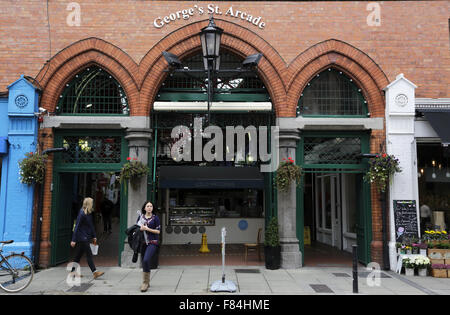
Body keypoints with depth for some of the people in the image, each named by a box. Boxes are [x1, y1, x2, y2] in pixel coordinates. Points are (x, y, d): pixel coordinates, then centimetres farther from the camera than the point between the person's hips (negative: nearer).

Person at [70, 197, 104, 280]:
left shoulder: (89, 213, 10)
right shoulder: (82, 213, -17)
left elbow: (91, 225, 18)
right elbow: (77, 226, -17)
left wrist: (94, 236, 18)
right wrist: (73, 240, -17)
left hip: (86, 237, 9)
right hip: (82, 238, -9)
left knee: (78, 255, 14)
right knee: (89, 254, -7)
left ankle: (73, 272, 22)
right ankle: (95, 272, -5)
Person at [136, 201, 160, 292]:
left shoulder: (155, 218, 0)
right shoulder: (141, 217, 9)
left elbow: (158, 231, -3)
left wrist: (147, 229, -12)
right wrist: (140, 228, -6)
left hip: (152, 243, -4)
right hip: (143, 242, 4)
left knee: (146, 260, -20)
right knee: (144, 262, 9)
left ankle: (145, 283, -8)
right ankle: (147, 283, 25)